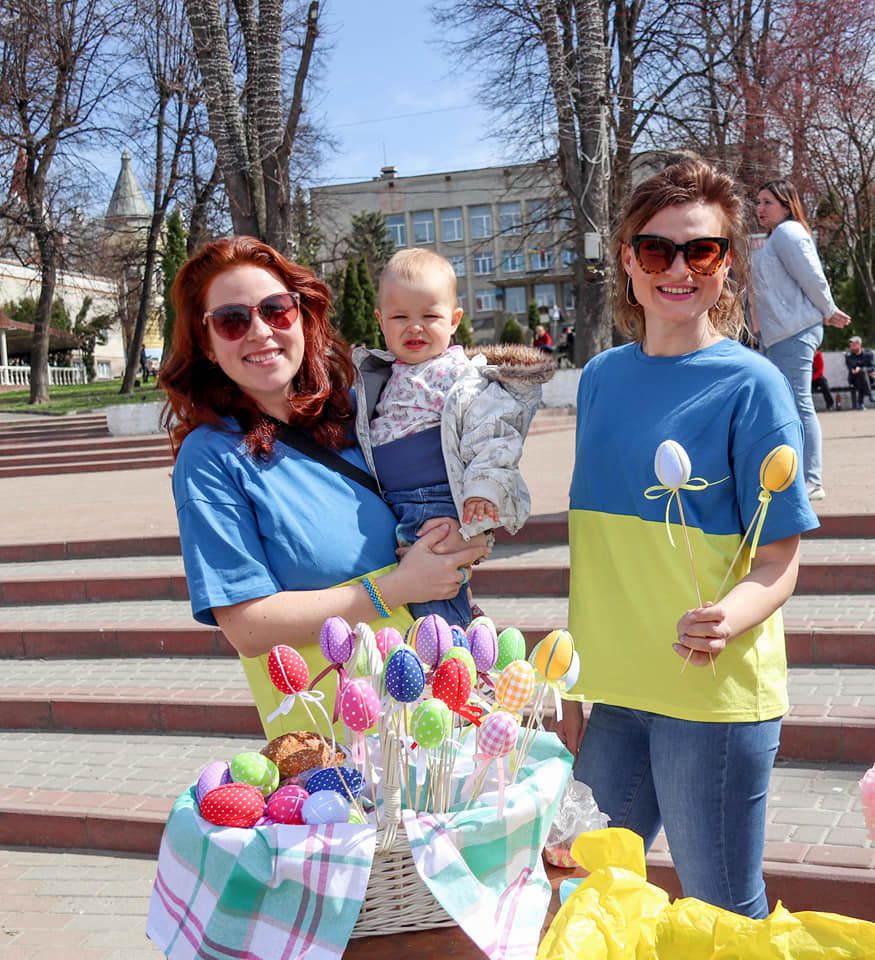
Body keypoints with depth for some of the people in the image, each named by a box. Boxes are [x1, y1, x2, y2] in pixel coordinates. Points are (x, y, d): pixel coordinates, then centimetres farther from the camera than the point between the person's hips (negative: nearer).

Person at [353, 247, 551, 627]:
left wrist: (483, 489, -21)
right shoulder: (379, 379, 18)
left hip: (441, 509, -7)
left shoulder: (461, 376, -4)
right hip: (390, 507, 8)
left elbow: (491, 432, -12)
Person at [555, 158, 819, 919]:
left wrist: (727, 620, -31)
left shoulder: (751, 385, -9)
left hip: (715, 694, -5)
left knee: (724, 910, 10)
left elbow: (779, 562, -9)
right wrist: (572, 687, 11)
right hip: (612, 691, 5)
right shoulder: (601, 378, 5)